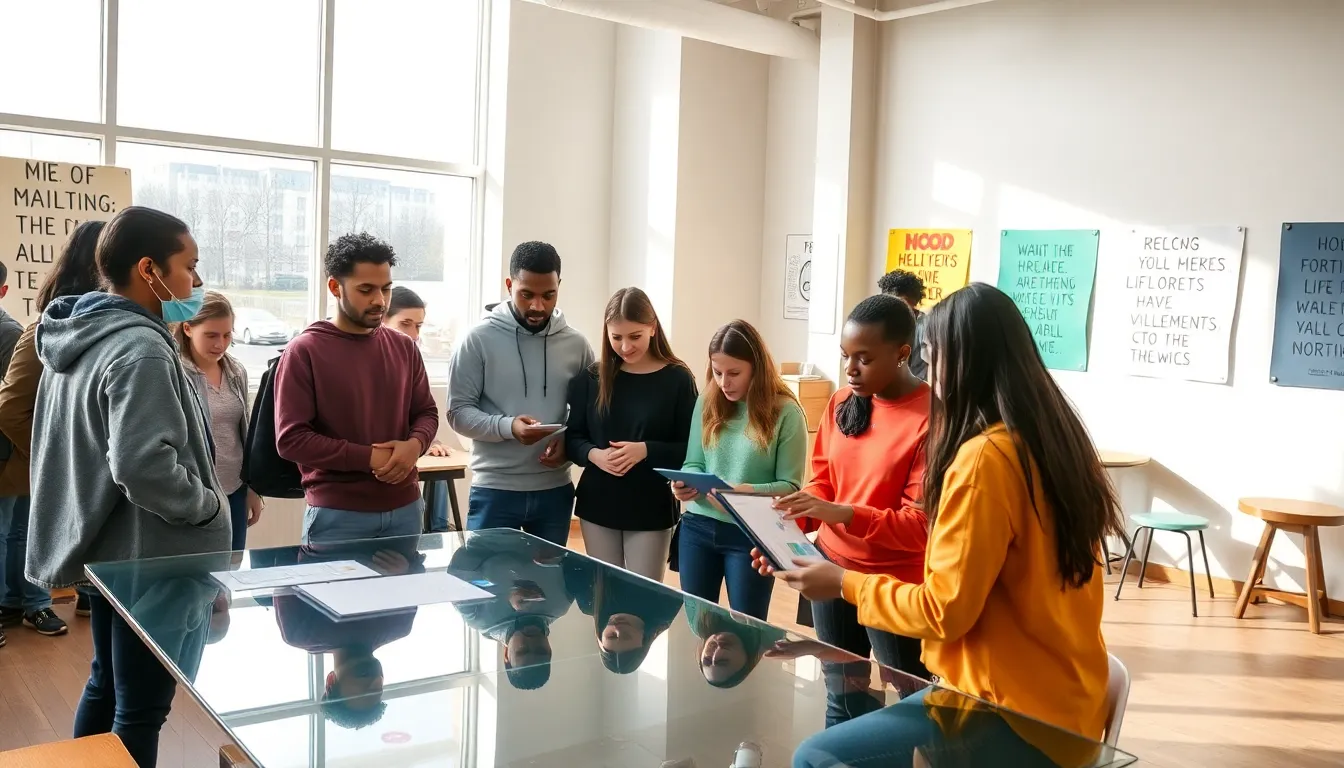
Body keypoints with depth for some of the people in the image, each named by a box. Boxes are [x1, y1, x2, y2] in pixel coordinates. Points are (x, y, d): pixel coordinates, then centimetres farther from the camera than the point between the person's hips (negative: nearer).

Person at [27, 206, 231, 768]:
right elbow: (143, 465, -33)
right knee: (140, 710, 4)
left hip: (103, 545, 10)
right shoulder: (140, 348, -23)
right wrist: (209, 506, -18)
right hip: (149, 557, -10)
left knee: (106, 685, 24)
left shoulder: (81, 336, 7)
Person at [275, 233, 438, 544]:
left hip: (405, 509, 5)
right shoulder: (304, 352, -8)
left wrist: (415, 445, -9)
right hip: (336, 515, -5)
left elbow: (427, 412, 14)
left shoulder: (404, 348, 7)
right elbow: (290, 439, -13)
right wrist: (369, 458, -17)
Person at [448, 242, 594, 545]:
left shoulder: (576, 343, 3)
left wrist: (569, 442, -10)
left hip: (554, 491, 3)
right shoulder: (479, 340, -7)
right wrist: (507, 427, -24)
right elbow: (458, 412, -7)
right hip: (494, 491, -3)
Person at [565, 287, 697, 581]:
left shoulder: (677, 379, -6)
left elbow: (691, 449, -6)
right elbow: (572, 437, 6)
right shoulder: (591, 378, 2)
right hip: (598, 505, 3)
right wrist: (593, 454, -15)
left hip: (652, 509, -3)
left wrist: (646, 450, -21)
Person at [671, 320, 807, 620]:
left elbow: (790, 486, -10)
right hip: (698, 528, 4)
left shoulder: (786, 412, -9)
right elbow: (693, 464, 7)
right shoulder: (707, 403, 2)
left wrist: (749, 491, -26)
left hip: (751, 535, -4)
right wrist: (686, 483, -15)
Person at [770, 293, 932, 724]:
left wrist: (841, 513, -28)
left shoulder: (932, 418, -17)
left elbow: (922, 525, -19)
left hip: (895, 586, -6)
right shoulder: (842, 403, 4)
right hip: (832, 568, 6)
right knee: (840, 695, 18)